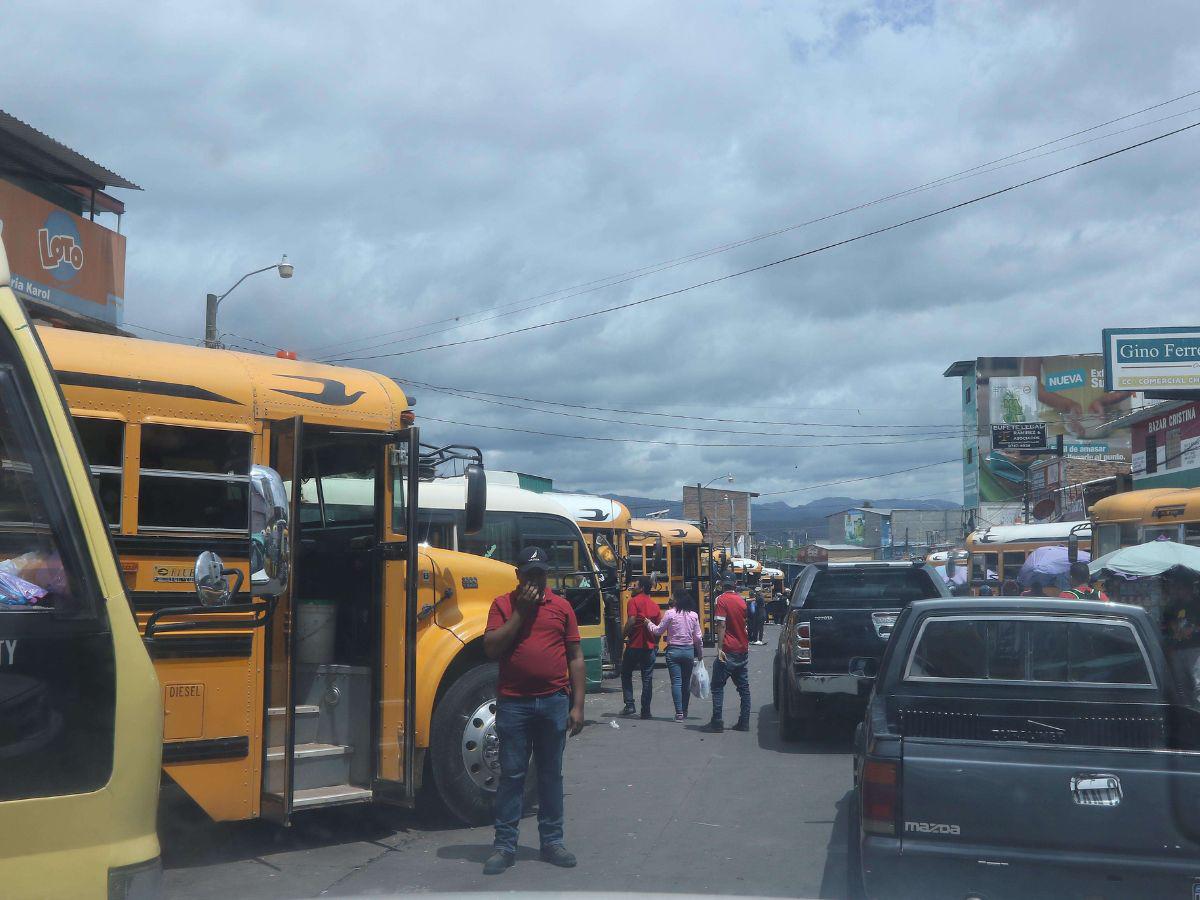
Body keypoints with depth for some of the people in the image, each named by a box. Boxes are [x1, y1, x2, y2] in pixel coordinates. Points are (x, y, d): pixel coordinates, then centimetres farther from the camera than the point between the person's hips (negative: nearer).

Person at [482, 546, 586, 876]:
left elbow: (576, 659, 6)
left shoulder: (561, 607, 5)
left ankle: (551, 841, 22)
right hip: (514, 702, -2)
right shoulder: (503, 605, 2)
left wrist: (577, 706, 0)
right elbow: (492, 648, -10)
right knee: (511, 774, 4)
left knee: (551, 774, 11)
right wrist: (520, 611, -13)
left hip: (554, 703, 2)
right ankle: (504, 845, 12)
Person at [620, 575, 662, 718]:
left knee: (626, 674, 13)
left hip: (634, 645, -4)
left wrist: (624, 635, -6)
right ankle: (645, 711, 6)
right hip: (650, 647, 4)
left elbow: (631, 621, -19)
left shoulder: (634, 601, -8)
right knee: (647, 679, 7)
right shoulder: (655, 605, 9)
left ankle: (629, 705, 4)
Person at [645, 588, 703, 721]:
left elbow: (659, 631, -3)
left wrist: (648, 623, 14)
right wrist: (700, 653, 16)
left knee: (676, 682, -3)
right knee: (686, 682, 14)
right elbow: (698, 637, 5)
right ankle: (684, 711, 22)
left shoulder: (670, 613, -9)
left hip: (673, 651, -4)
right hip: (689, 651, 4)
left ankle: (679, 713, -8)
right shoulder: (693, 615, 2)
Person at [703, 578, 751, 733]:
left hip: (728, 651, -7)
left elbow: (721, 625, -17)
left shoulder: (722, 600, -10)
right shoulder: (742, 600, 10)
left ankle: (717, 723, -5)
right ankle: (744, 722, 12)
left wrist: (719, 648, -18)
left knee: (717, 686, -1)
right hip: (743, 650, 7)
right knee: (743, 687, 11)